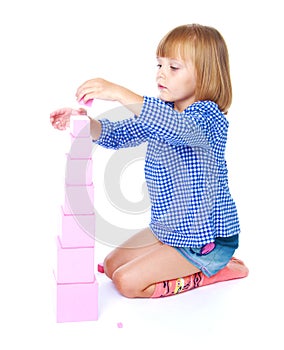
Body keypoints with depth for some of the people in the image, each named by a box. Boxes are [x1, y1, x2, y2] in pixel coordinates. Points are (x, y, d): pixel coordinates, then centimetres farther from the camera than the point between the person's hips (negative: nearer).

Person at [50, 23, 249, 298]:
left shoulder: (209, 116, -22)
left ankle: (212, 272, 4)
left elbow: (177, 127, -45)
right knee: (112, 265, 14)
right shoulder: (161, 111, 4)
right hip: (167, 228, 9)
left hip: (207, 238, -9)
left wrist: (120, 94, -51)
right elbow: (118, 135, 0)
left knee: (128, 282, -13)